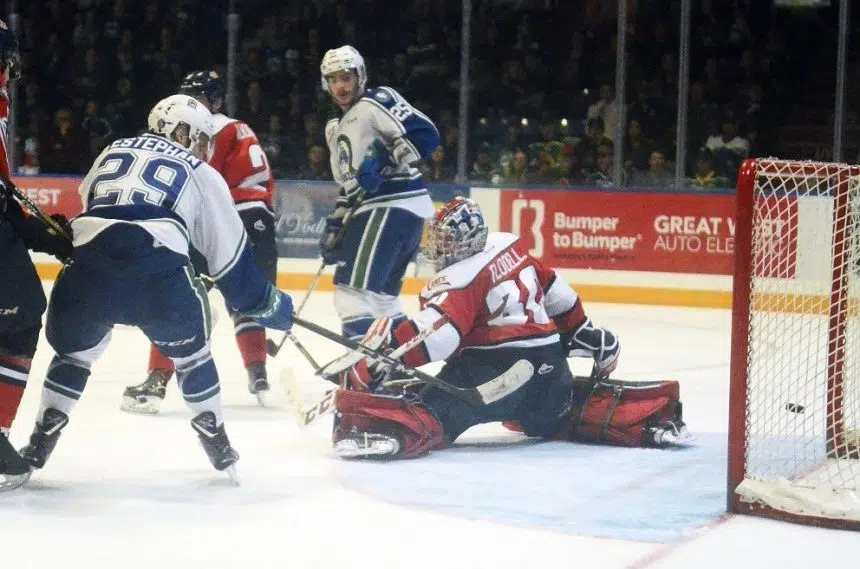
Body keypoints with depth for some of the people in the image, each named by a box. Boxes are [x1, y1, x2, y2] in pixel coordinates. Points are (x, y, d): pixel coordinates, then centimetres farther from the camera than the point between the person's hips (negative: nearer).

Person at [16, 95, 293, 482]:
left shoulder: (113, 152, 32)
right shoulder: (201, 173, 23)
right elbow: (230, 253, 25)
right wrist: (267, 304, 37)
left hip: (87, 263, 2)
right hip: (158, 270, -2)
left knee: (75, 347, 28)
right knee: (189, 348, 25)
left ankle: (38, 447, 24)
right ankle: (217, 445, 28)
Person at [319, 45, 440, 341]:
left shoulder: (377, 101, -4)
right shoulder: (336, 128, 24)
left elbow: (424, 134, -17)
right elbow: (348, 183, 27)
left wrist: (383, 163, -24)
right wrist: (334, 227, 18)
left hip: (395, 203, -10)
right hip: (373, 208, 10)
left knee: (354, 287, -15)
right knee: (379, 293, 16)